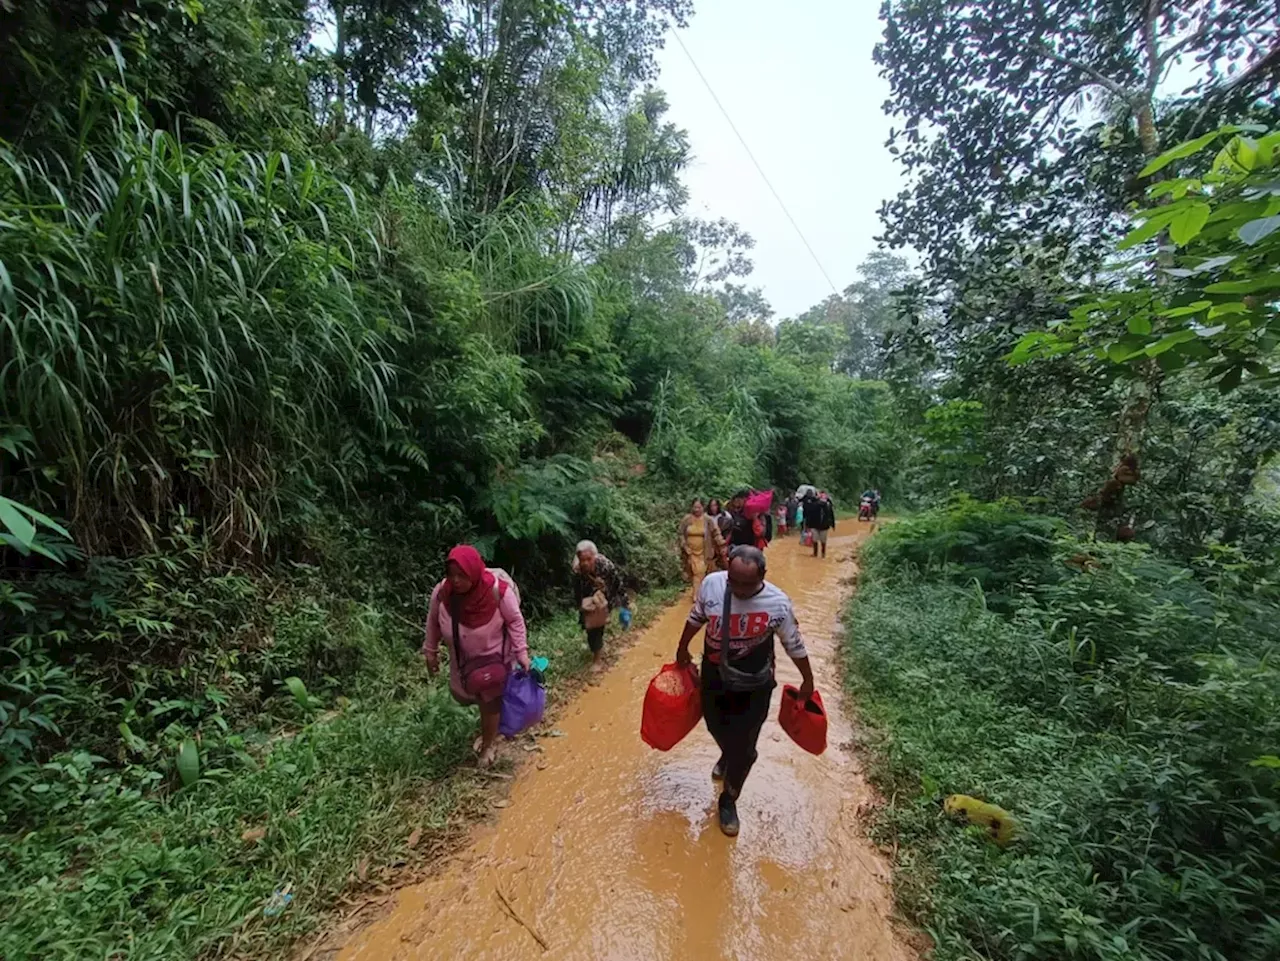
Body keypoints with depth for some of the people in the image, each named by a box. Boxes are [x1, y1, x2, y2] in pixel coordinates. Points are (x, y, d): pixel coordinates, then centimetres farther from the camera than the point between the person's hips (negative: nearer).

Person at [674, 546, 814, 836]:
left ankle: (728, 801, 39)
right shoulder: (711, 584, -21)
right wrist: (682, 648, 12)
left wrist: (808, 680, 5)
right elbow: (696, 618, -1)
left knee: (743, 748, 10)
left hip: (753, 687, -2)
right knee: (717, 729, 26)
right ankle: (727, 755, 63)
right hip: (713, 678, 3)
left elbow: (794, 645, -8)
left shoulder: (778, 603, -25)